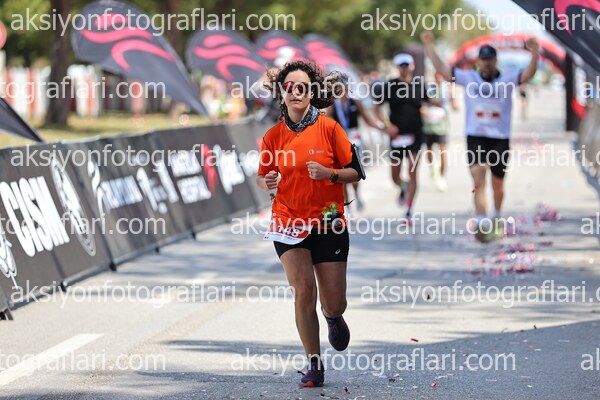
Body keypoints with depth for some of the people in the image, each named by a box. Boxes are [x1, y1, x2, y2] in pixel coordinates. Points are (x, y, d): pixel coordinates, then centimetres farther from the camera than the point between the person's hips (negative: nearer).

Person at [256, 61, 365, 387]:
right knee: (303, 292, -12)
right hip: (289, 223, 1)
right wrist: (267, 182, -9)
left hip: (329, 224, -1)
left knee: (333, 303, 0)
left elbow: (356, 172, 0)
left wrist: (330, 174, -19)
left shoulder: (329, 128, -3)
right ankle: (314, 365, 0)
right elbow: (262, 177, 14)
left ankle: (333, 318, 39)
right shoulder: (274, 136, 4)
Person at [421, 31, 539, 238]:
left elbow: (528, 74, -11)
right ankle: (482, 224, -22)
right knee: (478, 180, -15)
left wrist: (534, 53, -27)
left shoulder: (507, 78, 2)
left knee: (498, 183, 11)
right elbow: (442, 69, 4)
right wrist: (429, 45, 0)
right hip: (475, 137, 0)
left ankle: (496, 218, 34)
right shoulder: (468, 78, 4)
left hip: (500, 138, 0)